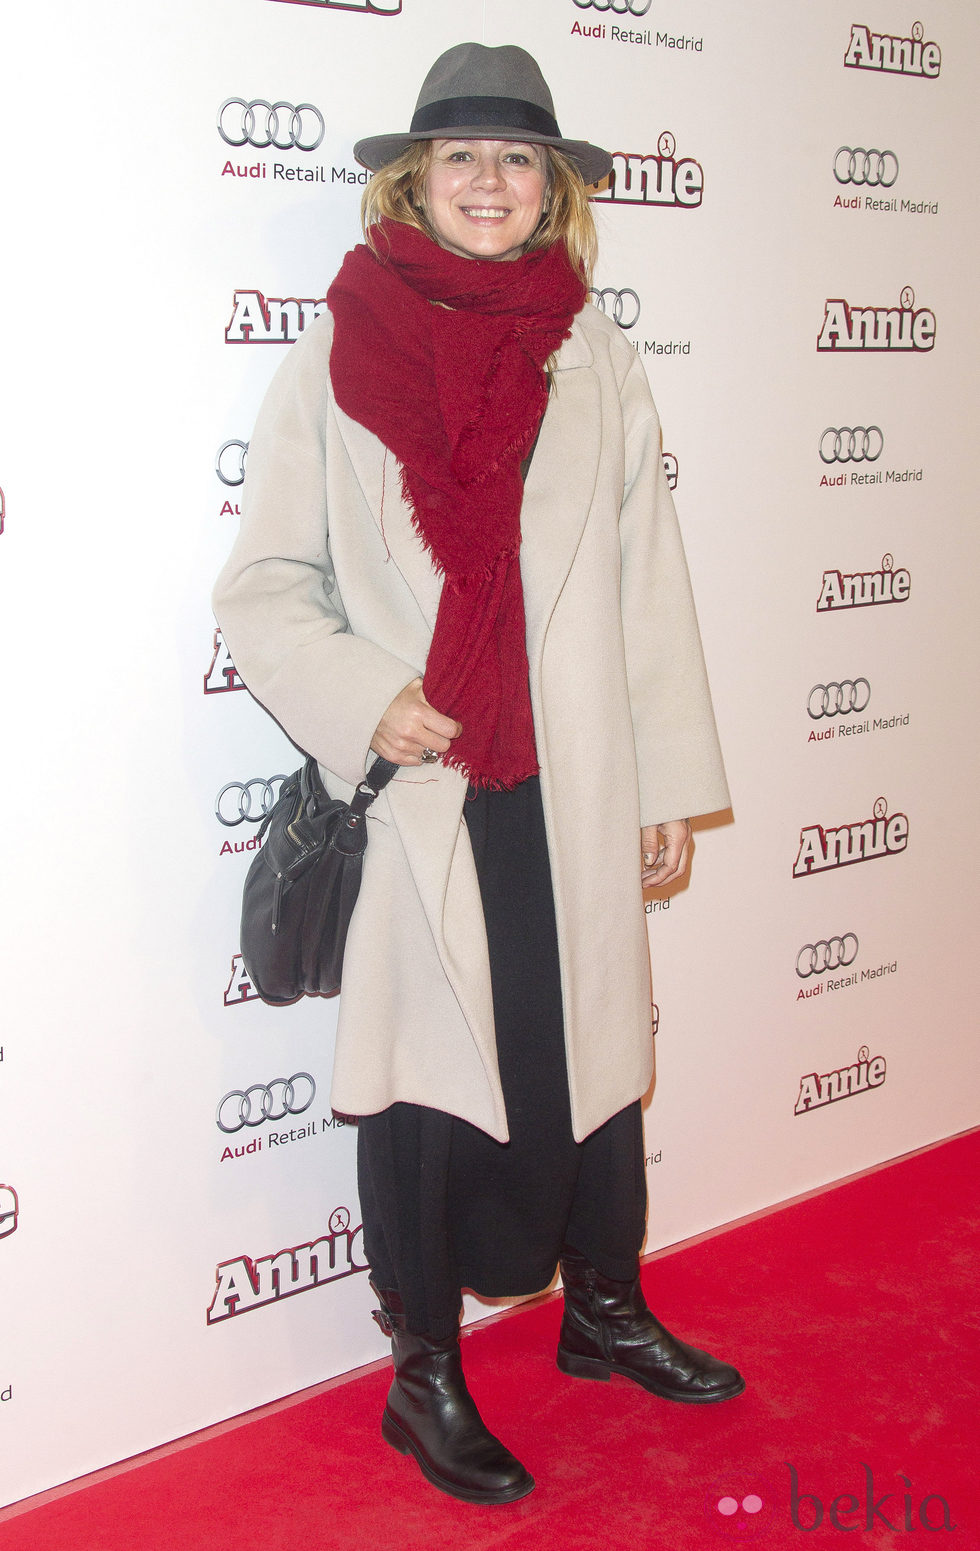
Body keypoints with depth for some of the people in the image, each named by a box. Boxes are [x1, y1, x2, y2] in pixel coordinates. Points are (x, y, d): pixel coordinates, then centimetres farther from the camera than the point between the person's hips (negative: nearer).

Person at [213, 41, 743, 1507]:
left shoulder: (597, 363, 8)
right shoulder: (336, 359, 1)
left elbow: (649, 586, 8)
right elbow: (263, 582, 1)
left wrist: (672, 784, 7)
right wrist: (361, 700, -15)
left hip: (573, 796, 3)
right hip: (414, 795, -2)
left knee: (594, 1048, 14)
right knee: (424, 1074, 6)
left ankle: (604, 1309, 37)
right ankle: (425, 1375, 24)